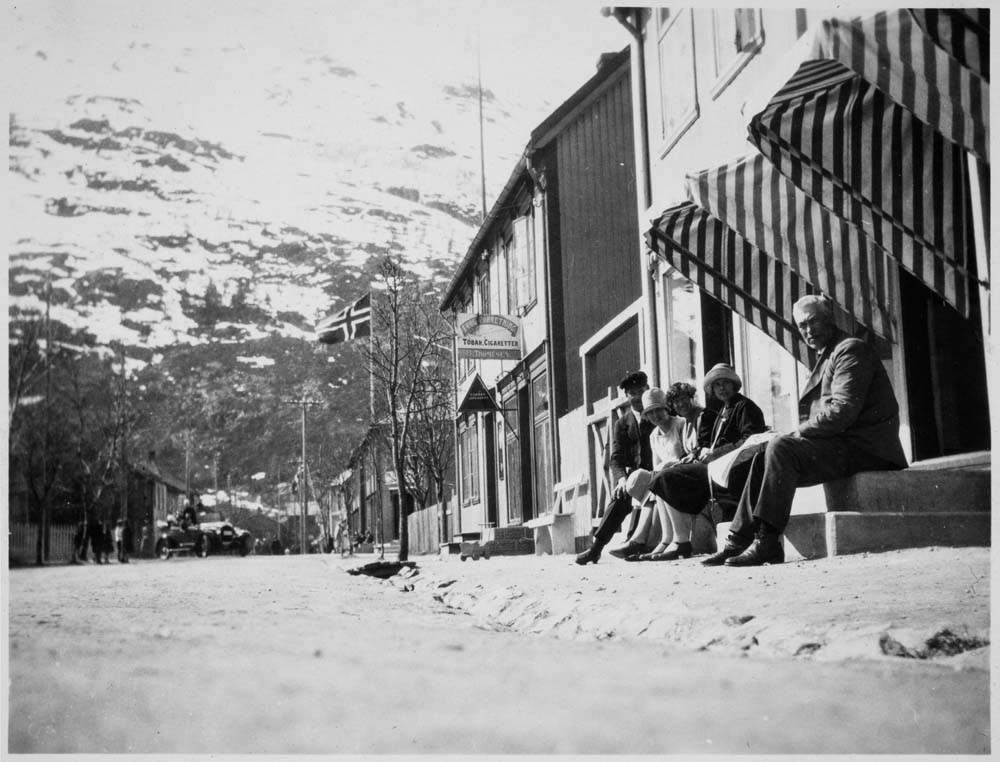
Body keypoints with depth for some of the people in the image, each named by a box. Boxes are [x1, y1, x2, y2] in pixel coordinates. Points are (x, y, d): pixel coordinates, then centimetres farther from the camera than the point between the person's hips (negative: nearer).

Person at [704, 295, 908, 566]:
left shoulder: (850, 350, -7)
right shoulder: (826, 356, 24)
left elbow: (843, 411, -19)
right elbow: (819, 415, 21)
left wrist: (798, 433, -13)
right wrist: (798, 435, 2)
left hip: (864, 448, -10)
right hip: (841, 444, 10)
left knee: (780, 448, -25)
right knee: (763, 459, 3)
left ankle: (767, 542, -28)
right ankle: (739, 541, -6)